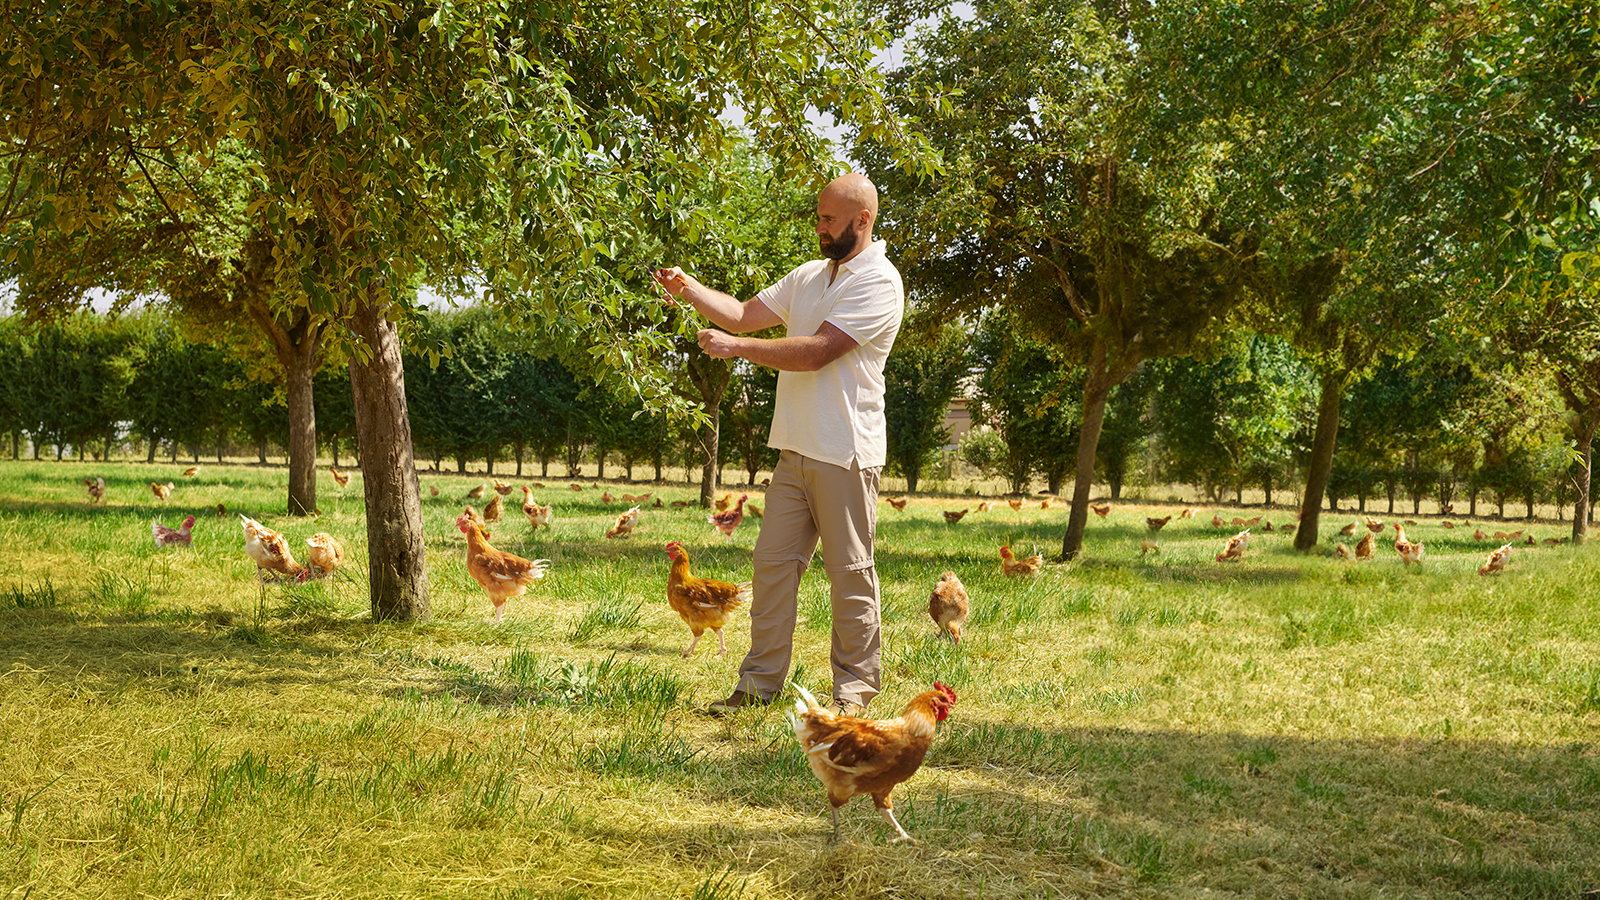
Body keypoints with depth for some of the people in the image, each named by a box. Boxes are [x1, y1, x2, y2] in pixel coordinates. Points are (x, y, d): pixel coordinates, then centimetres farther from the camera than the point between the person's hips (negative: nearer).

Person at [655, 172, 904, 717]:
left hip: (845, 453, -7)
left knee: (850, 571, 0)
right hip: (796, 448, 7)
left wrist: (737, 346, -14)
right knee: (772, 564, 5)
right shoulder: (809, 276, 17)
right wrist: (688, 289, 1)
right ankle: (759, 684, 9)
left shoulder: (879, 283, -10)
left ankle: (854, 689, 9)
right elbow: (746, 314, 16)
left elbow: (815, 351, -18)